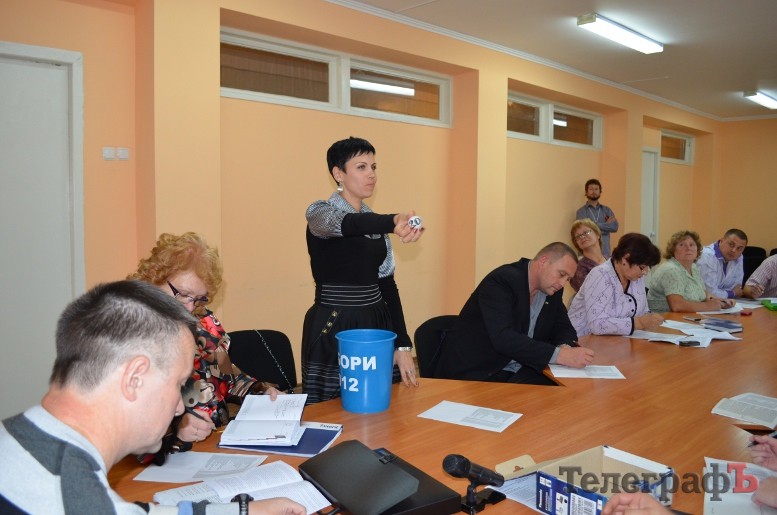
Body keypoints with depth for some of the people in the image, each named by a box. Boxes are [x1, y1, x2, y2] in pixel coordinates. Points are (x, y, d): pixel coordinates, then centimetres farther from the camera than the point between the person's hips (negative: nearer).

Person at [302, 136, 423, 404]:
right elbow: (350, 224, -32)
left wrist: (403, 345, 4)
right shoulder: (320, 213, -8)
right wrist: (395, 222, -51)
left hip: (377, 325, 6)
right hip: (334, 329, -6)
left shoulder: (376, 221, 11)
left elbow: (387, 284, 10)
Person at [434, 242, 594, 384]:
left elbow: (565, 329, 14)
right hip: (476, 373, -7)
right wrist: (558, 355, -33)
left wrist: (565, 348, -11)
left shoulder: (553, 290, 7)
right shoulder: (501, 280, -18)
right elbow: (502, 338, -29)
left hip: (518, 373, 7)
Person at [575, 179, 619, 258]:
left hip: (605, 253, 3)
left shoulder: (606, 210, 14)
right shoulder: (581, 212, 2)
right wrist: (607, 224, -1)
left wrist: (595, 225, -6)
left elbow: (615, 226, 1)